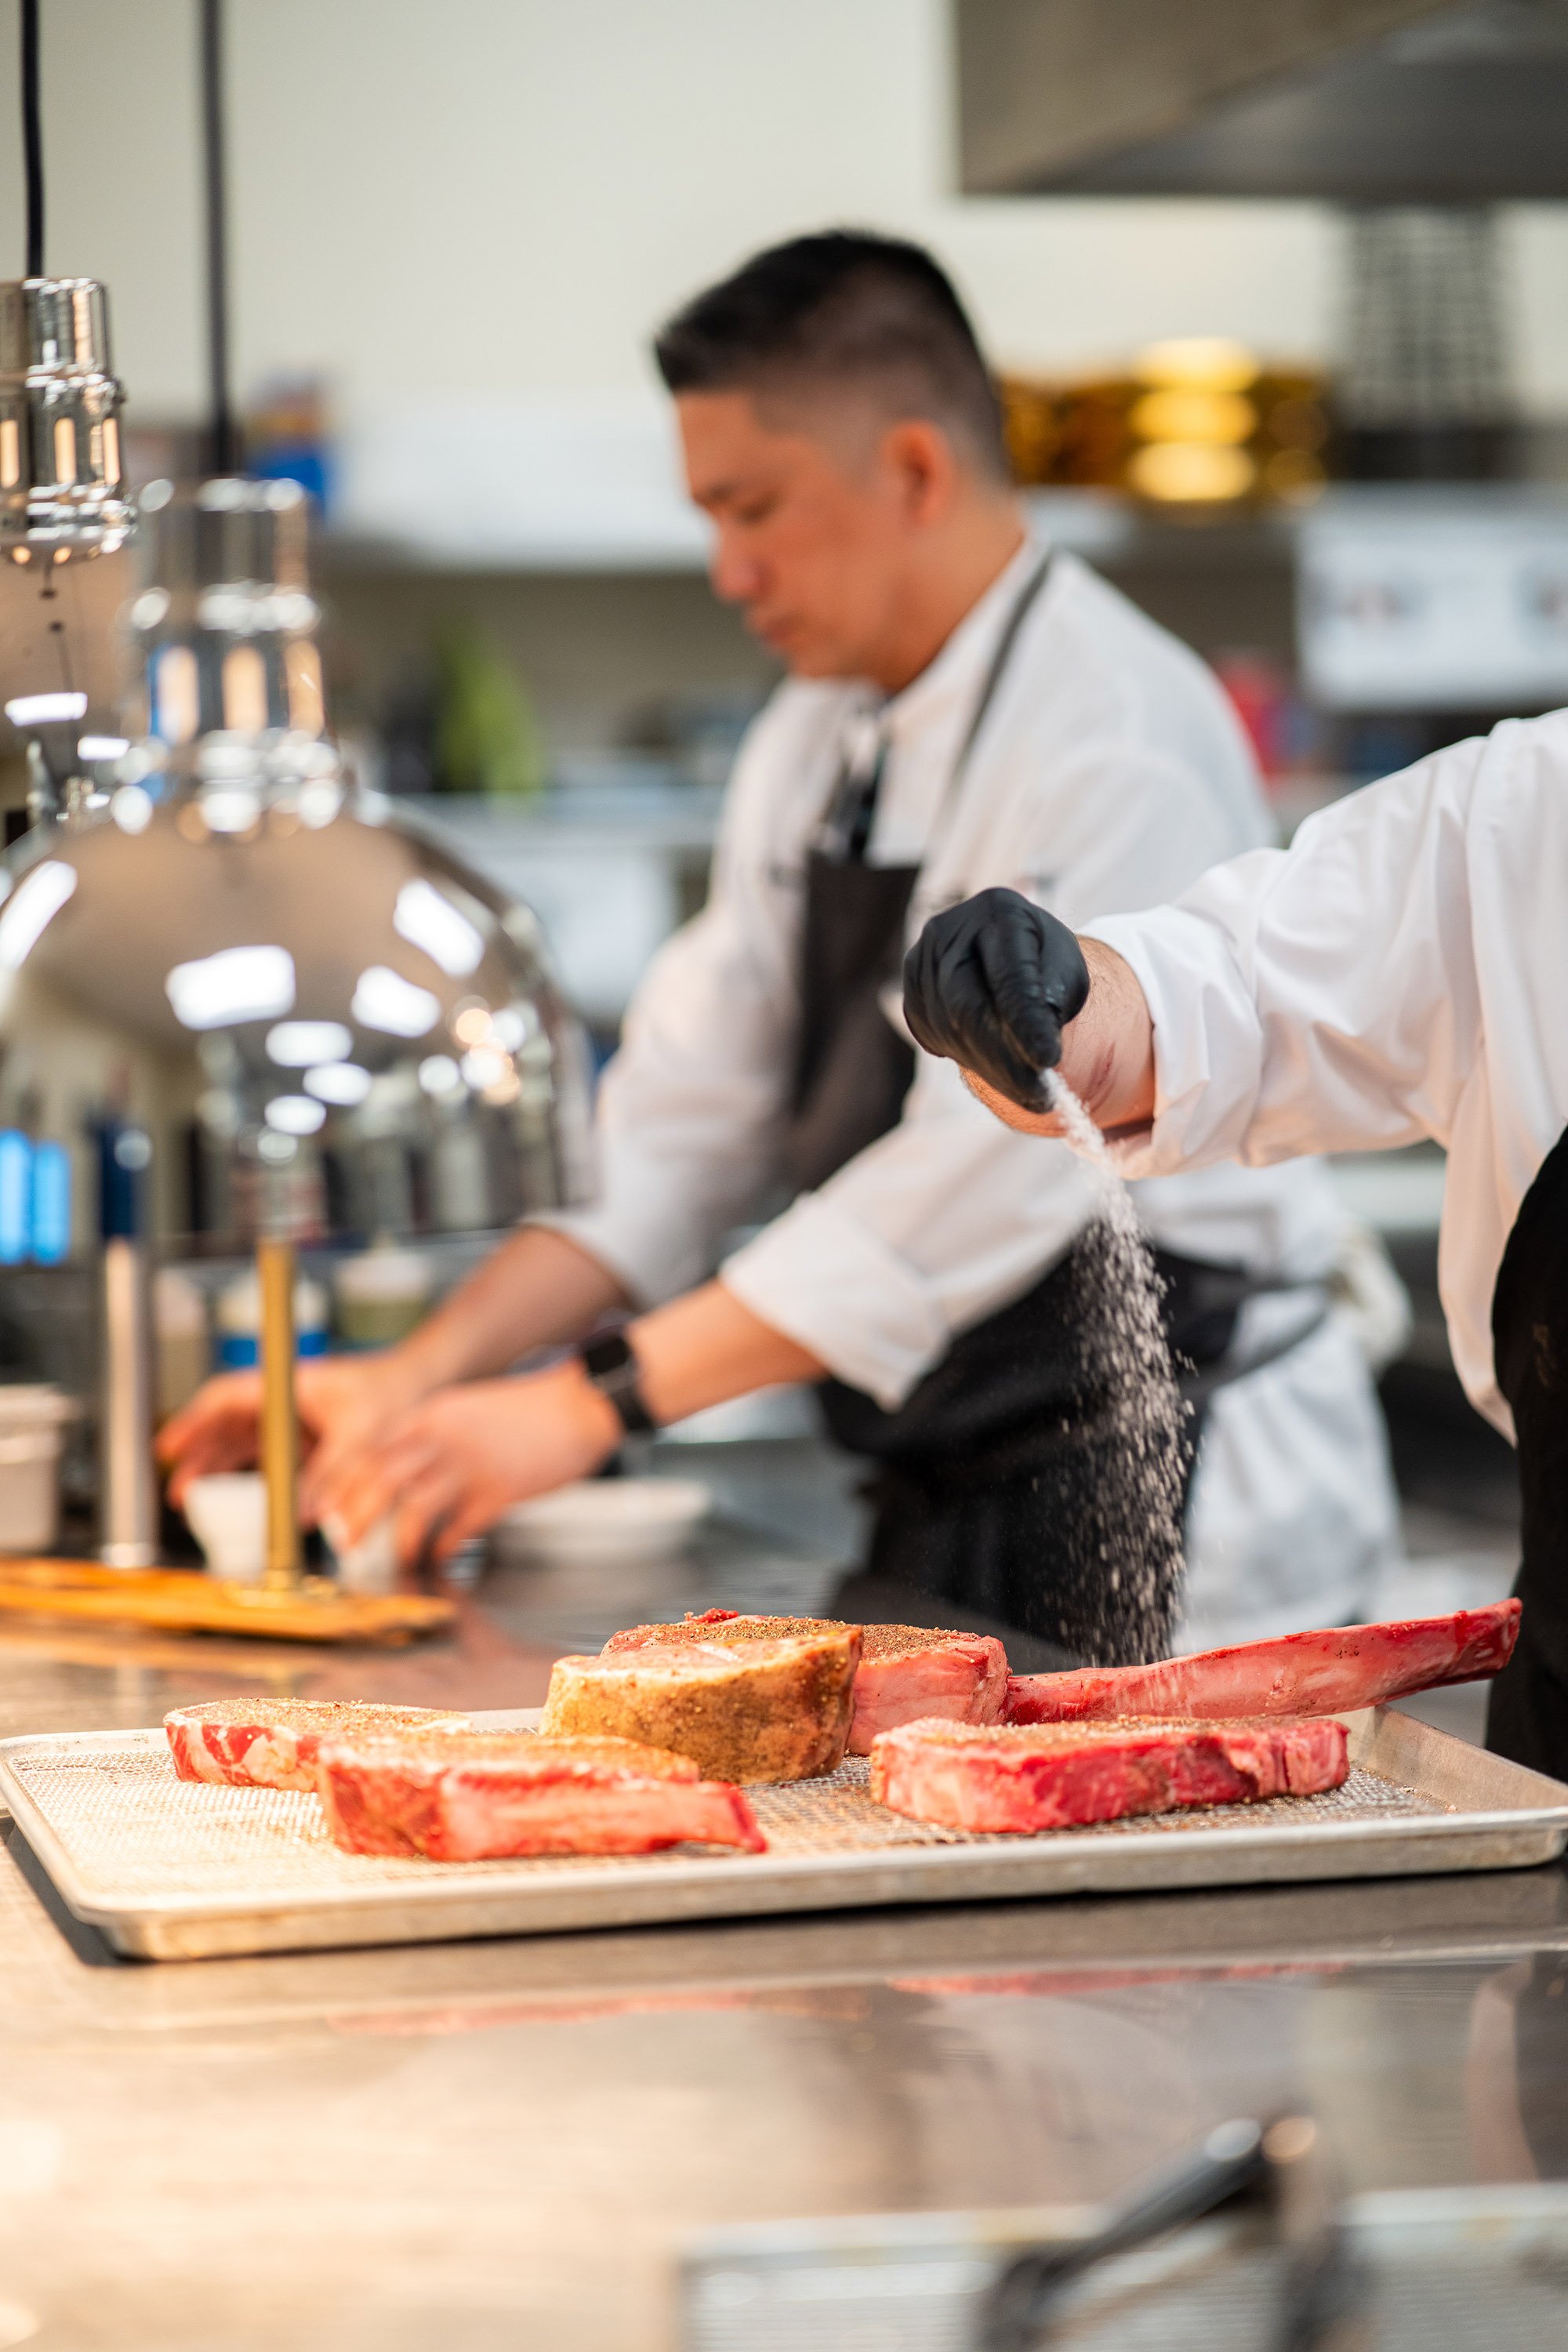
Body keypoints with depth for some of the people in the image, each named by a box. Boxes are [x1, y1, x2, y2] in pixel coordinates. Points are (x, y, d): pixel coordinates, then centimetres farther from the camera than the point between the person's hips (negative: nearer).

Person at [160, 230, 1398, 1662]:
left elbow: (993, 1166, -24)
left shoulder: (1120, 743, -17)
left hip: (1167, 1520, -7)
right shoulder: (819, 741, 12)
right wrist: (428, 1373, -2)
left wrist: (596, 1400, -26)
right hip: (952, 1509, 7)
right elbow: (693, 1117, 11)